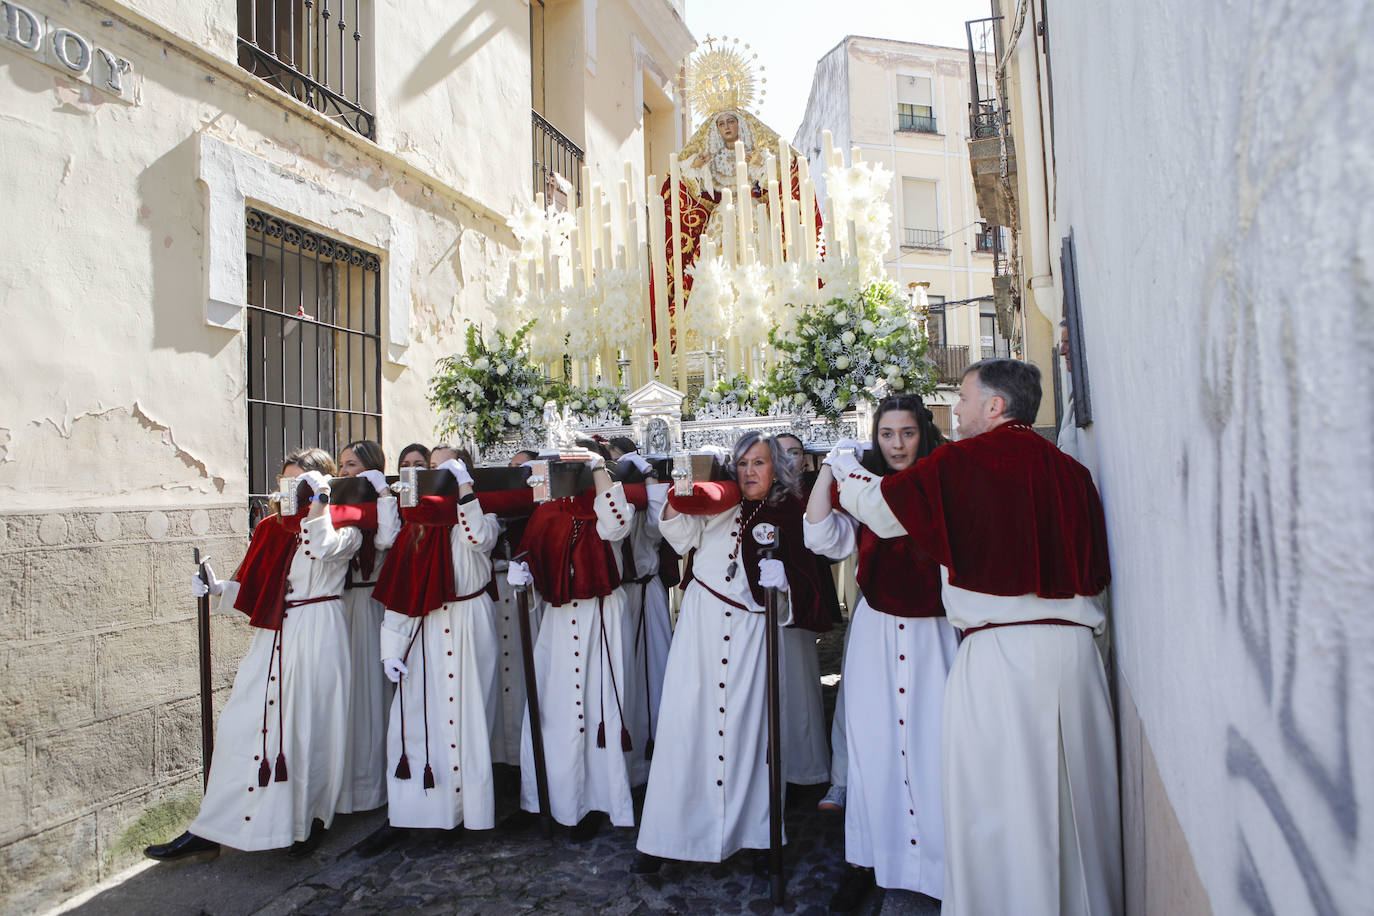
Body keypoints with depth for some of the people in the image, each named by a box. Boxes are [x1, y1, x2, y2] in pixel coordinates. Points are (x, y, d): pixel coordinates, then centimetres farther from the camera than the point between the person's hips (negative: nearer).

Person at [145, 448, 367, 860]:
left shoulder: (344, 524, -2)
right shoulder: (275, 526, 14)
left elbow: (324, 550, -25)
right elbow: (254, 587, 15)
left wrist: (318, 501, -19)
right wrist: (217, 589, -2)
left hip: (318, 636, -5)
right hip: (273, 637, 5)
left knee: (309, 727, 4)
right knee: (242, 723, 5)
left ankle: (309, 822, 24)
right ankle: (211, 830, 19)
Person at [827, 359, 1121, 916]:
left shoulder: (966, 460, -8)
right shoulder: (1070, 470, 9)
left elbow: (882, 507, 1)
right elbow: (1097, 569, 16)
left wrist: (843, 468, 20)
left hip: (1000, 651, -6)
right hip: (1075, 645, 6)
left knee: (1000, 804, 5)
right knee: (1075, 791, 18)